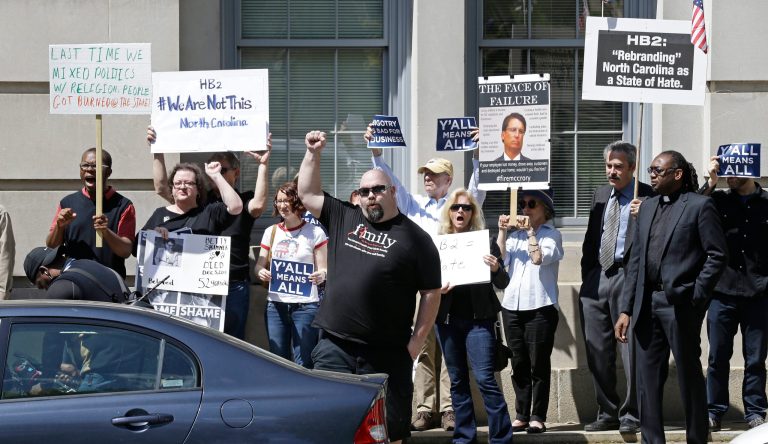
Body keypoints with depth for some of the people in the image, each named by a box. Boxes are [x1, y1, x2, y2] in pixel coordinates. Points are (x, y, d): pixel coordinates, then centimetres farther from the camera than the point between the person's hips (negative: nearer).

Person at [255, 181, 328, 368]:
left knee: (303, 363, -6)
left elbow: (323, 269, 0)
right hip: (276, 303, 4)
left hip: (305, 305, -4)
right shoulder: (271, 232, 13)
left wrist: (321, 276, -24)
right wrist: (261, 272, -10)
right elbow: (259, 264, 14)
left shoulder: (315, 232, 1)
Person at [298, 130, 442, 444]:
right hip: (334, 347, 3)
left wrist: (417, 341, -5)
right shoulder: (343, 219, 11)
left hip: (386, 354, -3)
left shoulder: (415, 238, -1)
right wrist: (313, 154, 8)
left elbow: (431, 293, 0)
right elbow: (308, 194, 18)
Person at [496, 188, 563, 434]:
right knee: (519, 365, 8)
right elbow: (500, 259, 2)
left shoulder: (551, 235, 2)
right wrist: (502, 232, -4)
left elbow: (540, 258, -14)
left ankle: (537, 417, 0)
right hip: (512, 305, 5)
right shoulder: (515, 235, 15)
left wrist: (530, 231, -11)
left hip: (540, 307, -5)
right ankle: (521, 415, 13)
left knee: (538, 364, -3)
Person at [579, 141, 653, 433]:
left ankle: (631, 416, 3)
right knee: (598, 351, 10)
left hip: (628, 277, -7)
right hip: (596, 278, 7)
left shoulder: (648, 197, -4)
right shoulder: (600, 195, 16)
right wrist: (586, 277, 16)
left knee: (631, 349, -4)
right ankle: (607, 413, 21)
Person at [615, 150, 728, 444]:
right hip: (647, 304, 6)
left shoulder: (699, 206, -5)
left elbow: (718, 255, -8)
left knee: (689, 376, 3)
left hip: (680, 305, -6)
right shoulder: (647, 207, 15)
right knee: (647, 380, 7)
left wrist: (695, 297, -12)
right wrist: (626, 309, 9)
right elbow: (636, 260, 14)